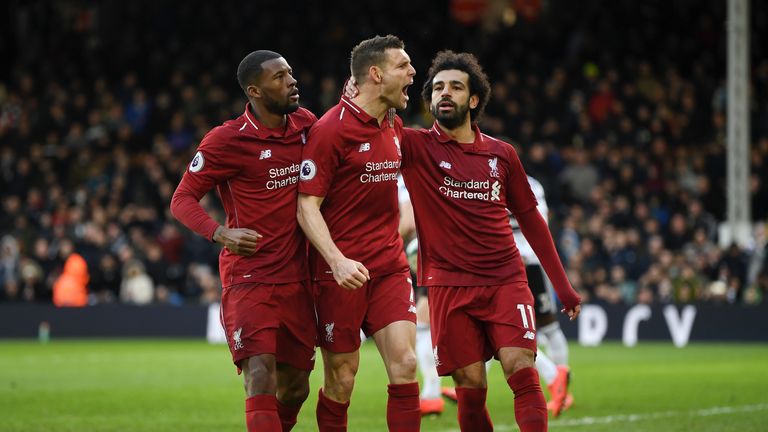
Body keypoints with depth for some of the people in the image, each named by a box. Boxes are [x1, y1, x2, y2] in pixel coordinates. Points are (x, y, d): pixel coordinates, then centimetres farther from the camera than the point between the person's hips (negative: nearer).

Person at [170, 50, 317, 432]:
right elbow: (182, 200, -6)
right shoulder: (227, 140, -9)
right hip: (249, 279, -6)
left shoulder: (305, 124, 7)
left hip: (296, 281, 6)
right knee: (261, 381, -18)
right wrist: (220, 234, -23)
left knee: (295, 390, 10)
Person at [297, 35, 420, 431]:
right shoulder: (330, 129, -11)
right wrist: (337, 261, -26)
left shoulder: (394, 127, 10)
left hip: (389, 266, 6)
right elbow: (306, 205, -14)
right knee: (341, 380, 0)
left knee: (404, 365, -7)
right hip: (342, 272, -6)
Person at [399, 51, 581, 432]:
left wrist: (562, 285, 18)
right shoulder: (417, 147, 3)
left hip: (506, 282, 2)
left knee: (522, 373, -14)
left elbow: (530, 220, 18)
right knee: (471, 389, -4)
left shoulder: (502, 154, 11)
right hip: (450, 286, -2)